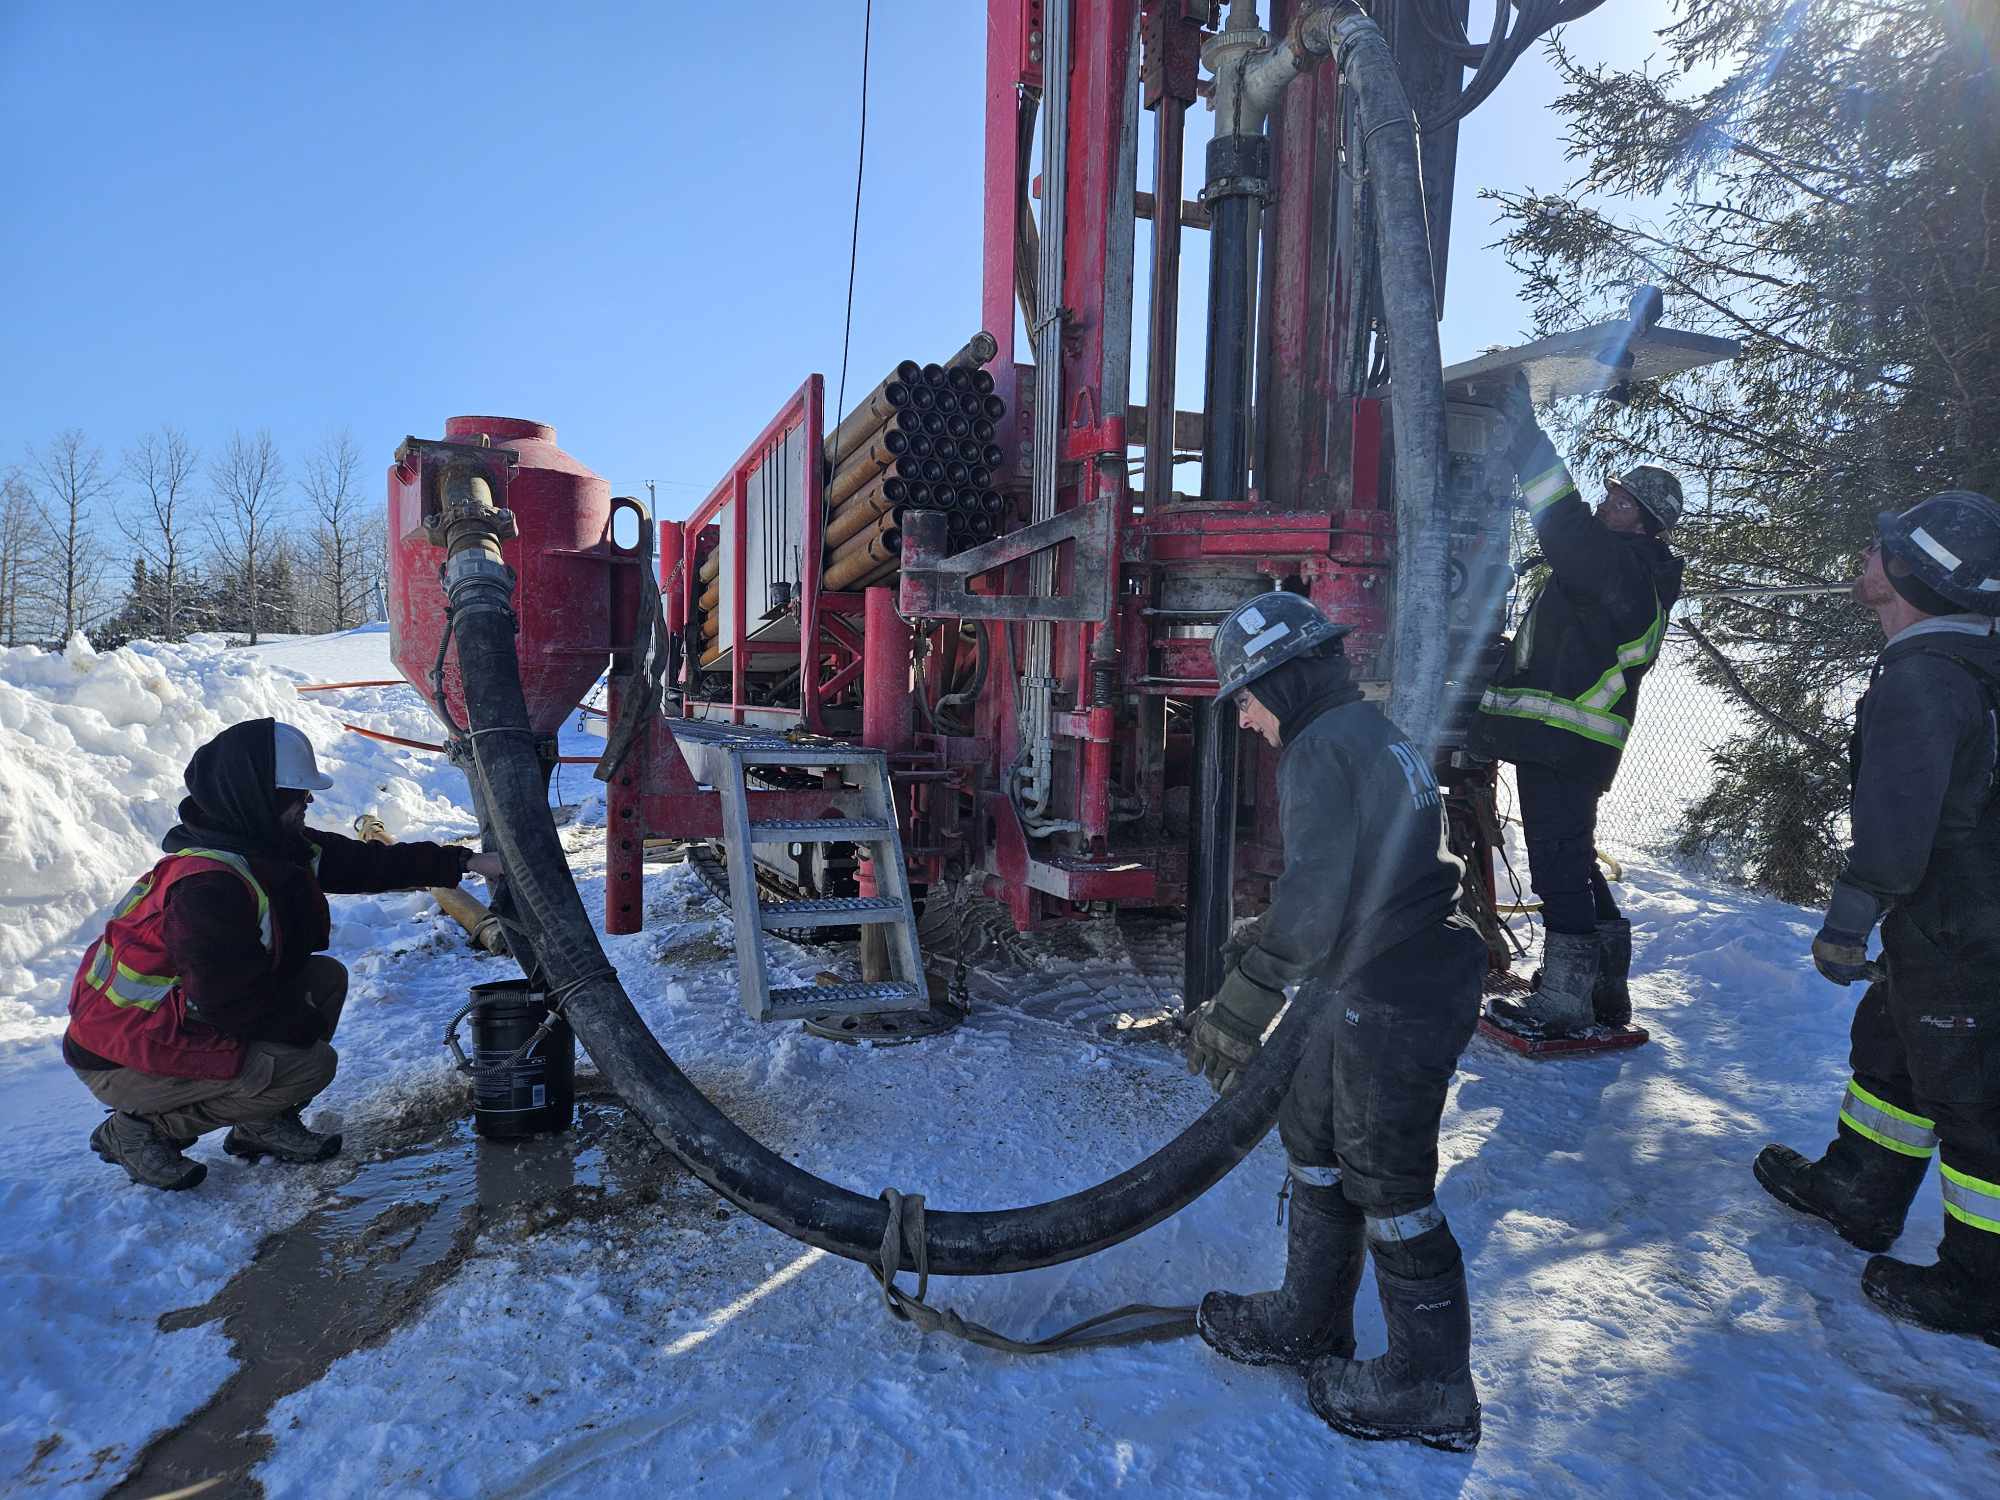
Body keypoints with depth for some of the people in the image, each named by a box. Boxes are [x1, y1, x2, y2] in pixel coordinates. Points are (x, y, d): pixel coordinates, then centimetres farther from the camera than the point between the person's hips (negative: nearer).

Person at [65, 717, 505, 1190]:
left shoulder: (268, 845, -3)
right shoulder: (207, 886, -32)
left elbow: (362, 862, 4)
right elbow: (234, 1002, -31)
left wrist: (465, 862, 0)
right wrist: (310, 1023, -14)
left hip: (188, 1018, 10)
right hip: (124, 1062, -9)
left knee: (326, 977, 3)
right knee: (310, 1064, -20)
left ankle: (263, 1124, 11)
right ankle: (139, 1130, -3)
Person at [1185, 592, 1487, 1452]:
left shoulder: (1323, 747, -18)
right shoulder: (1373, 733, 13)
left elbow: (1314, 897, -26)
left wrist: (1243, 1004, -23)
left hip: (1390, 1007, -10)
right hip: (1368, 994, 10)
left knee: (1385, 1185, 3)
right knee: (1313, 1137, 20)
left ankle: (1432, 1389, 21)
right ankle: (1308, 1321, 37)